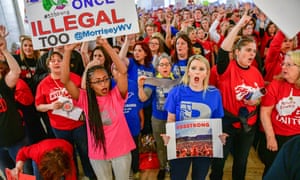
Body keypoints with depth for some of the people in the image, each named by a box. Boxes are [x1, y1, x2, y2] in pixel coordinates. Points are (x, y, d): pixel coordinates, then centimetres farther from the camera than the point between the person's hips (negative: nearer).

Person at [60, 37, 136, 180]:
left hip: (121, 150, 0)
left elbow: (123, 71, -24)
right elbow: (65, 80, -19)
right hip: (97, 153, 1)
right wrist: (68, 51, -27)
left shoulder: (116, 95, -11)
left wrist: (106, 46, -28)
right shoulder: (85, 99, -9)